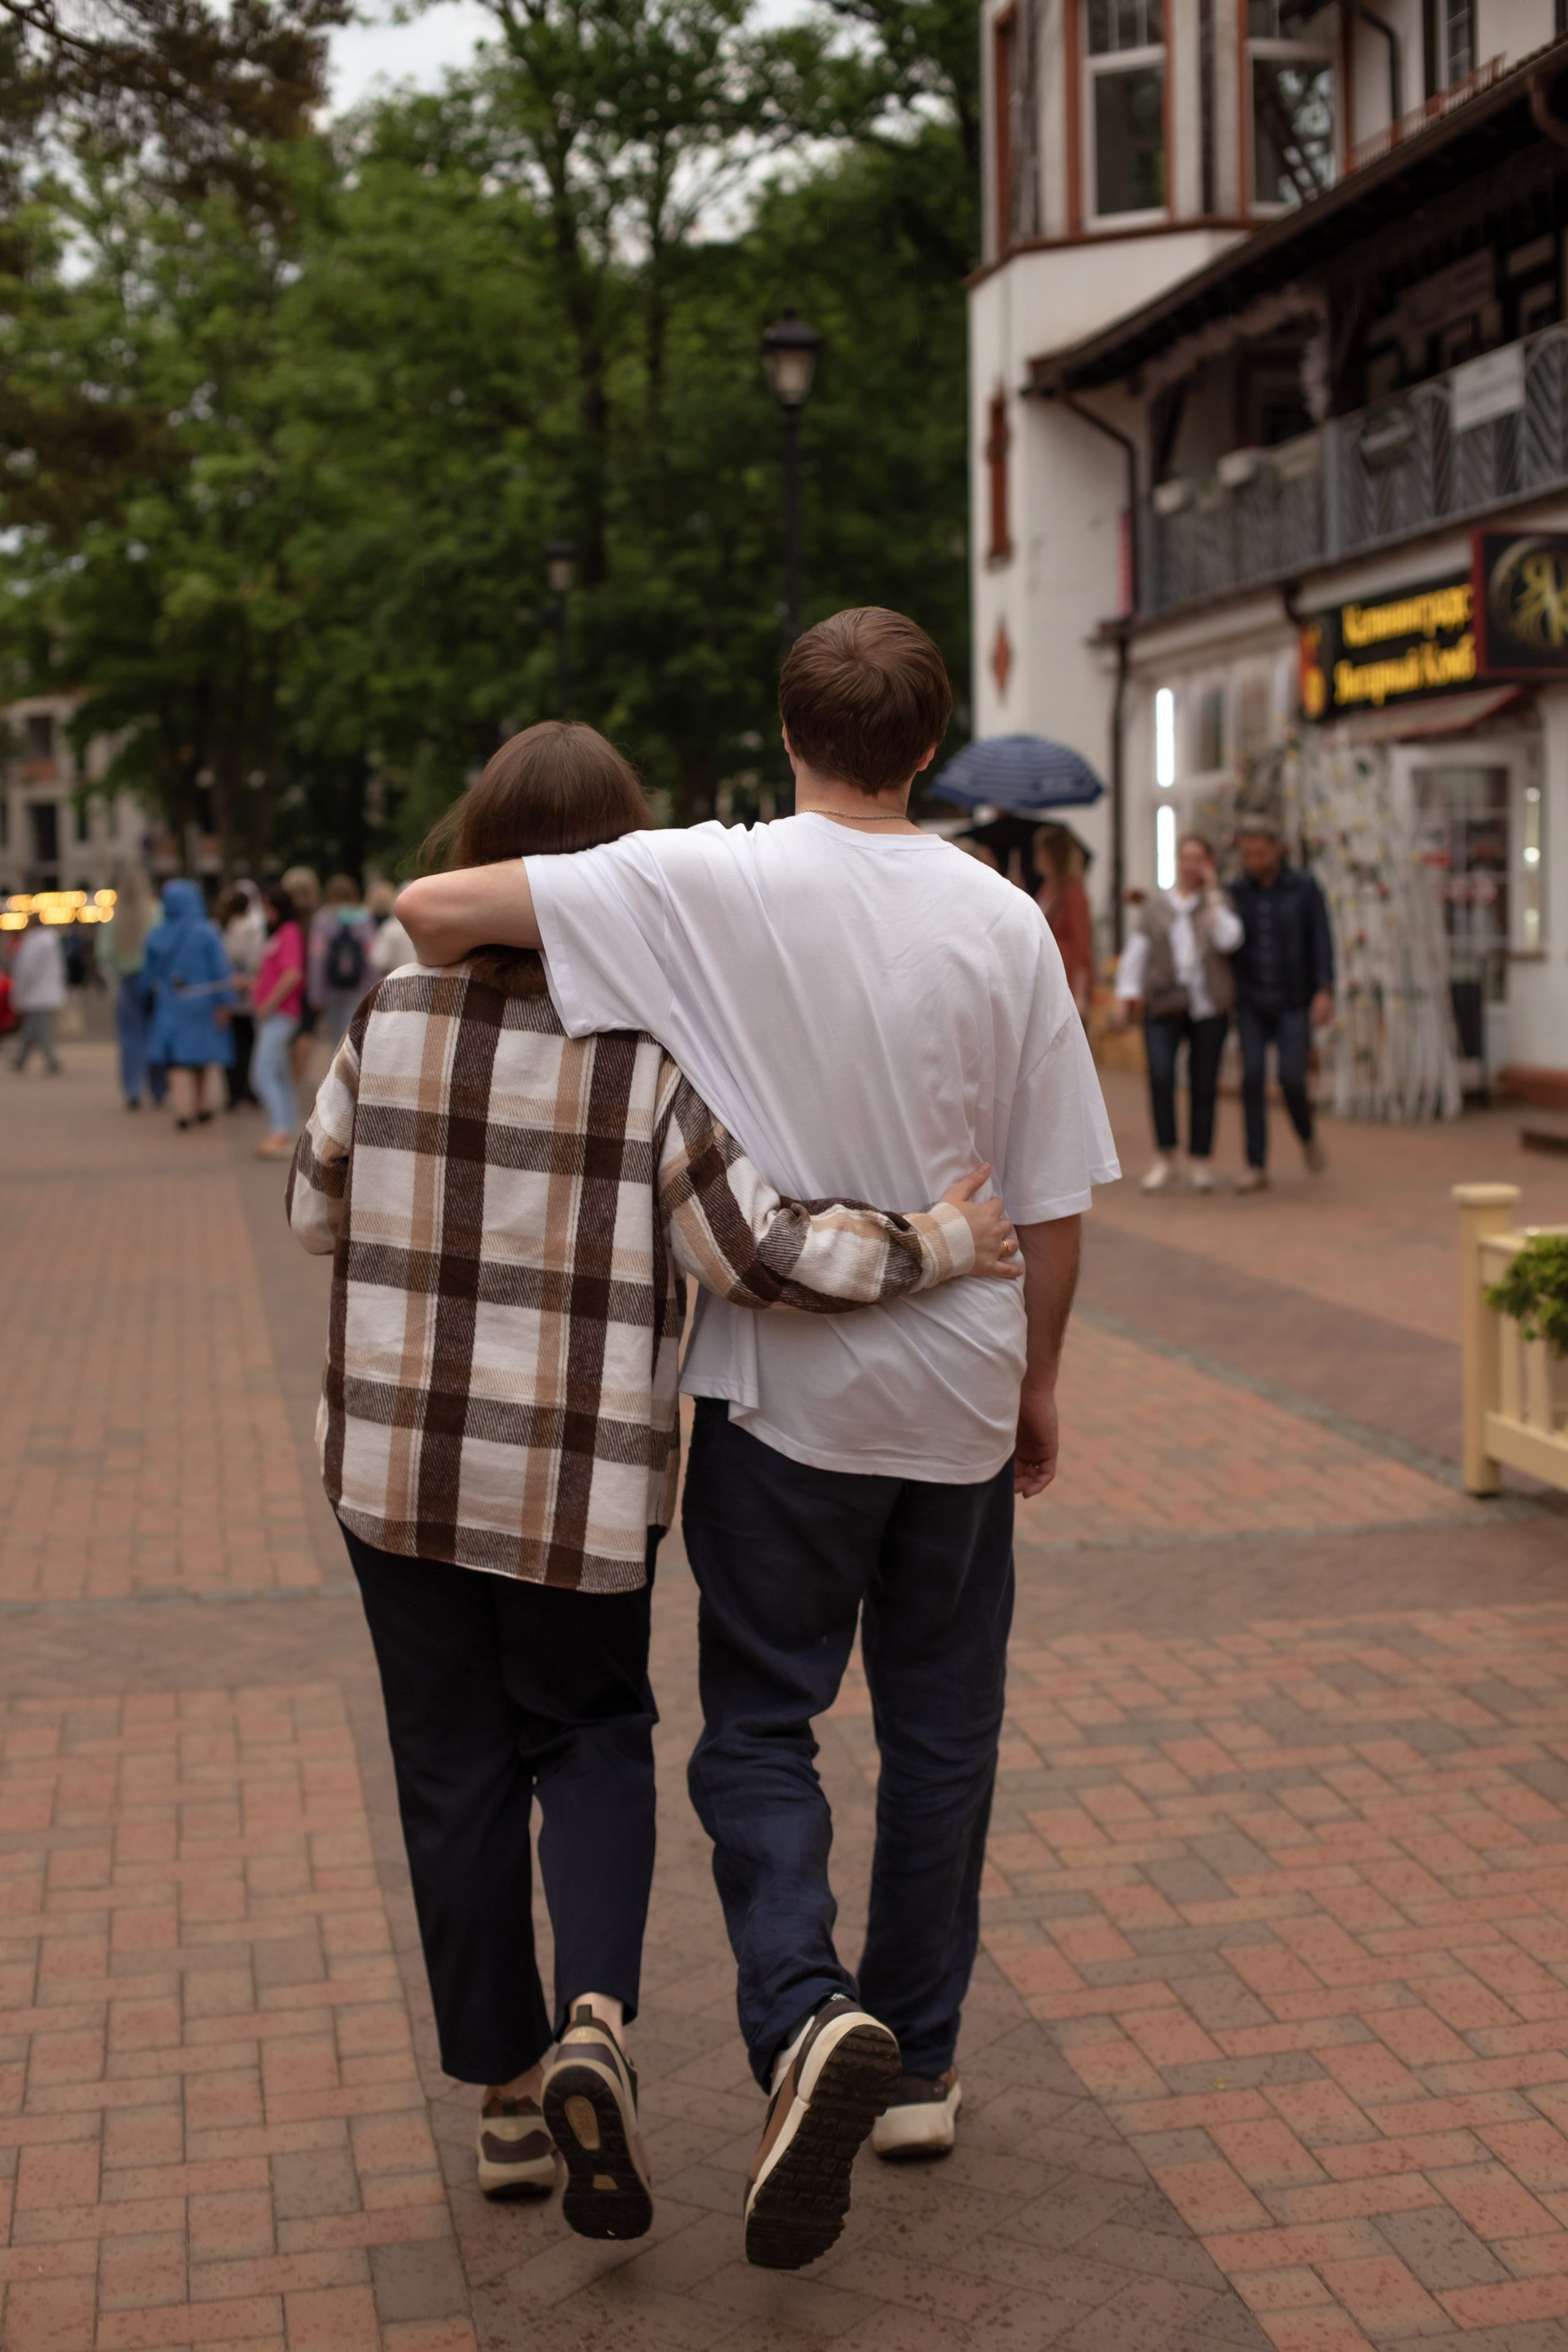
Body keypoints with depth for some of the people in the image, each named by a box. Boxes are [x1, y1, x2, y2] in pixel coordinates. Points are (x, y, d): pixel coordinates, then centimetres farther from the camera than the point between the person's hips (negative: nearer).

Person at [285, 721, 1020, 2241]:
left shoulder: (393, 1020, -6)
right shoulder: (657, 1049, -14)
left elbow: (317, 1208, 6)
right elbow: (754, 1253, -16)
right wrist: (932, 1245, -6)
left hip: (400, 1461, 2)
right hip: (579, 1481, -1)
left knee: (456, 1769, 14)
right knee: (591, 1739, 18)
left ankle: (508, 2090, 23)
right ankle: (595, 2018, -6)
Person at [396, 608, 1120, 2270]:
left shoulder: (705, 885, -11)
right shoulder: (1003, 921, -4)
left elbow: (431, 908, -16)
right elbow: (1053, 1198, 0)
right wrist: (1034, 1381, 14)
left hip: (782, 1390, -2)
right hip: (960, 1396, 3)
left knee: (757, 1723, 8)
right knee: (938, 1729, 15)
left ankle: (806, 2018, -14)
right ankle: (915, 2059, 25)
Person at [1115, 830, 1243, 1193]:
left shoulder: (1219, 902, 10)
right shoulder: (1155, 905, 12)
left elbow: (1229, 940, -9)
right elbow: (1136, 950, 10)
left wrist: (1212, 894, -4)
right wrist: (1127, 990, -2)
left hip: (1208, 1008, 0)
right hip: (1164, 1004, 0)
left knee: (1204, 1084, 2)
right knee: (1160, 1077, -16)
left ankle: (1200, 1161, 14)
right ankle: (1164, 1156, -6)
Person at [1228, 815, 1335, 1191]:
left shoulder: (1304, 888, -2)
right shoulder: (1237, 892, 4)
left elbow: (1322, 941, -6)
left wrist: (1325, 991, -15)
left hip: (1293, 1002, -2)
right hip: (1251, 1001, 2)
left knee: (1291, 1077, -13)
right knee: (1252, 1078, -8)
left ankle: (1308, 1136, 18)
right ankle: (1256, 1166, -3)